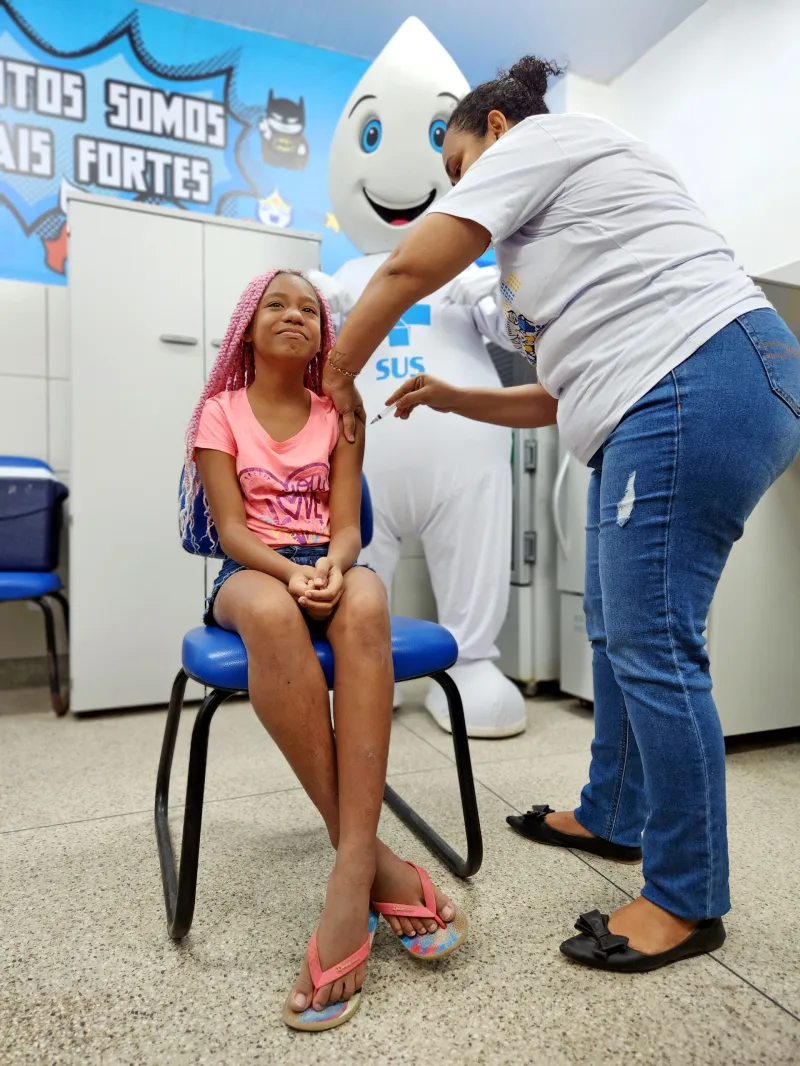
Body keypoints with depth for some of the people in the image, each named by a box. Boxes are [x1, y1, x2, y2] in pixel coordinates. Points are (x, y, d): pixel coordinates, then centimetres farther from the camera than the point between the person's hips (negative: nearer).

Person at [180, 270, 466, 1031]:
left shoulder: (337, 415, 15)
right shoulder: (220, 411, 10)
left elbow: (346, 524, 4)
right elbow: (230, 528, -2)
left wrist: (331, 568, -19)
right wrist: (291, 572, -22)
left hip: (327, 564, 2)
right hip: (251, 571, -1)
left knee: (365, 601, -37)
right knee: (274, 614, -40)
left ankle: (350, 876, -39)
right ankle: (373, 859, -32)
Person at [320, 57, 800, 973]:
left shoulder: (536, 138, 6)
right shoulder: (555, 227, 32)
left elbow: (410, 267, -2)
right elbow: (568, 391, 26)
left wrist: (340, 368, 11)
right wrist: (453, 399, 23)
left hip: (700, 381, -10)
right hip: (649, 409, 10)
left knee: (650, 643, -8)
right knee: (617, 630, 13)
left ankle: (688, 900, 9)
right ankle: (612, 816, 30)